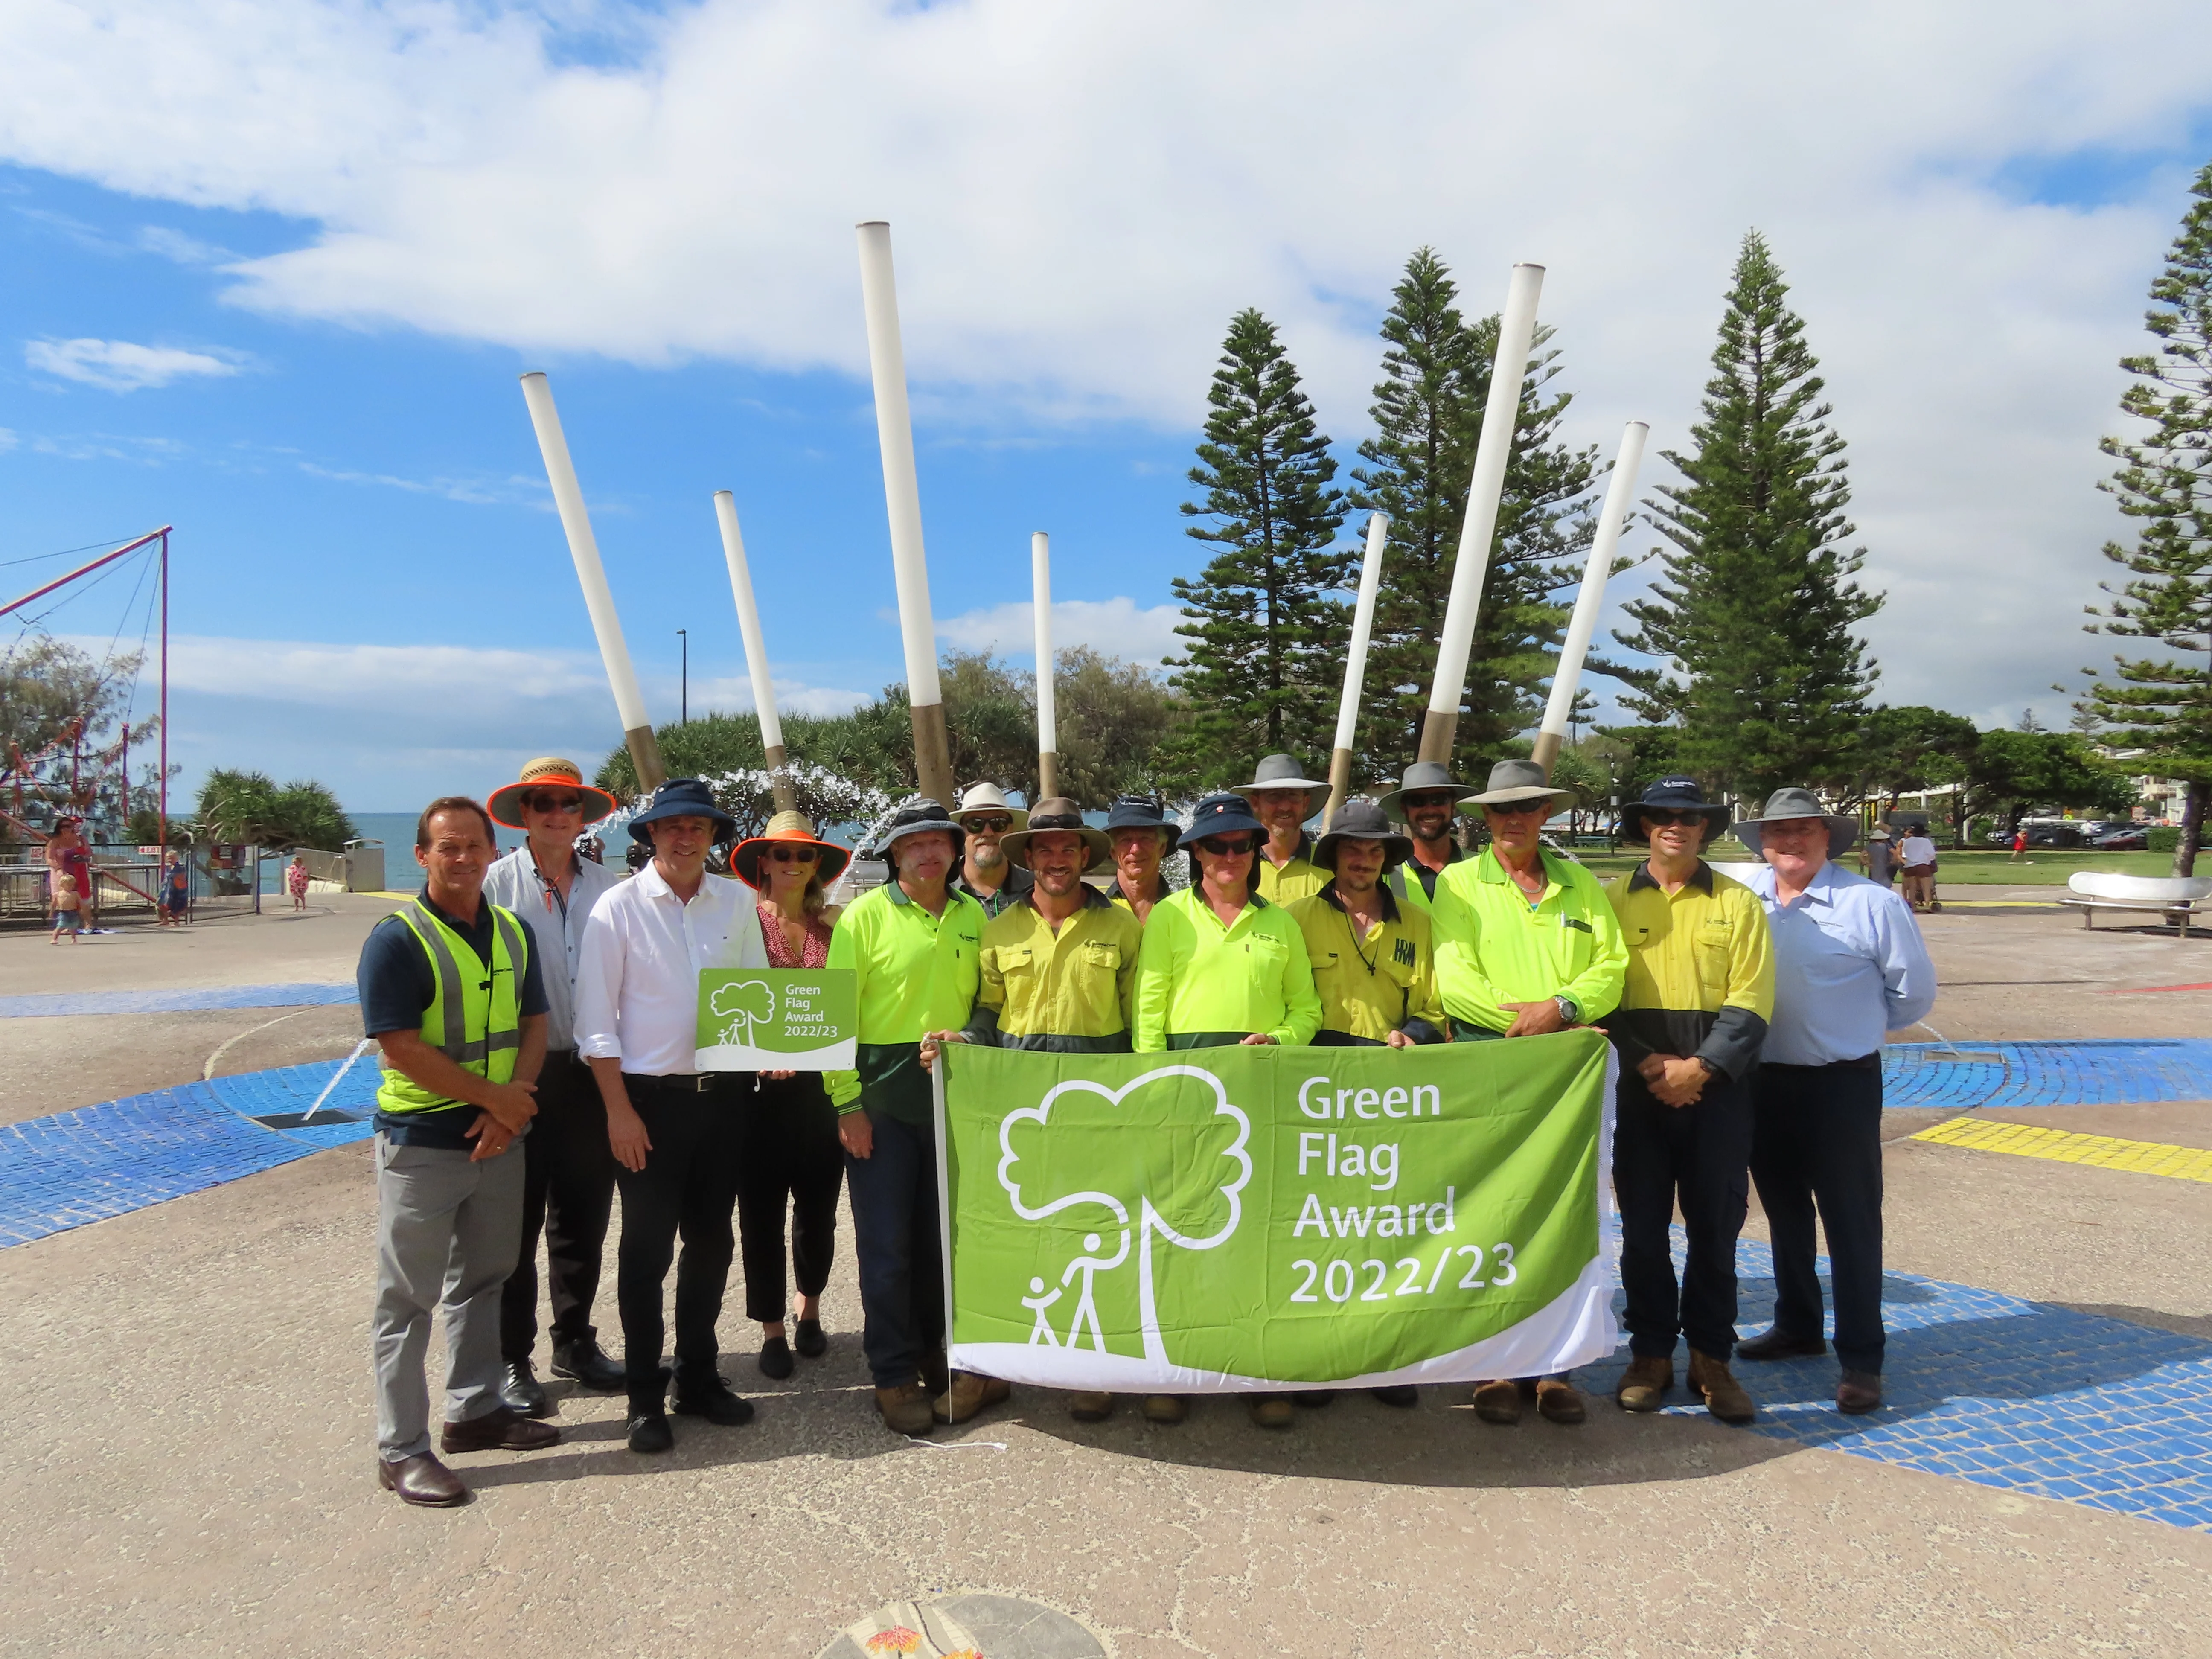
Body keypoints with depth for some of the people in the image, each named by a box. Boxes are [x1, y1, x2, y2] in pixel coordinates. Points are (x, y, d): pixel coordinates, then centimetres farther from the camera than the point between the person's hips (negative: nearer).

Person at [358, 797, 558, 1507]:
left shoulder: (512, 932, 6)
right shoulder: (398, 939, -14)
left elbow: (533, 1024, 6)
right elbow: (401, 1048, -19)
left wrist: (510, 1107, -10)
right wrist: (496, 1097, -15)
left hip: (498, 1138, 6)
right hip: (422, 1145, -6)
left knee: (482, 1281, 18)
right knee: (408, 1300, 5)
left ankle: (475, 1409, 34)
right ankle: (402, 1450, 15)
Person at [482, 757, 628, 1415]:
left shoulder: (610, 890, 4)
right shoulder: (496, 883, -6)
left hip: (589, 1072, 3)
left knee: (584, 1218, 15)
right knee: (516, 1221, 7)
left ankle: (575, 1342, 31)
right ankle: (510, 1360, 21)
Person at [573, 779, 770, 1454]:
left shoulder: (737, 901, 3)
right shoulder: (619, 907, -7)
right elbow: (595, 1020, -8)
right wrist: (619, 1111, -11)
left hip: (722, 1092, 4)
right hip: (648, 1097, -4)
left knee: (712, 1241, 14)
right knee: (647, 1249, 4)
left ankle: (699, 1377, 30)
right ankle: (645, 1397, 19)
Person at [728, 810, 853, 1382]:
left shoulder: (832, 930, 7)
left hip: (820, 1085, 3)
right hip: (759, 1087, -2)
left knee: (818, 1207, 12)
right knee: (761, 1212, 6)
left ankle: (810, 1312, 35)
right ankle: (772, 1331, 20)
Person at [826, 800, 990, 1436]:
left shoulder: (973, 916, 8)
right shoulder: (867, 914, -4)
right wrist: (847, 1102, -10)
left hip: (953, 1093, 4)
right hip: (882, 1097, -3)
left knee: (941, 1238, 12)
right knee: (886, 1244, 2)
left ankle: (937, 1358, 28)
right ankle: (893, 1376, 16)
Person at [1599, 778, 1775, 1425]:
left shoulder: (1738, 904, 5)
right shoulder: (1613, 900, 5)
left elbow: (1750, 1005, -2)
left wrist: (1699, 1068, -13)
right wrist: (1649, 1065, -12)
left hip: (1718, 1085, 0)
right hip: (1639, 1087, 0)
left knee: (1715, 1226, 5)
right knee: (1642, 1226, 5)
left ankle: (1712, 1358, 18)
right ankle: (1650, 1354, 19)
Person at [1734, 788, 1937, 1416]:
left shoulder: (1872, 903, -10)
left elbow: (1914, 990, 0)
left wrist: (1858, 1028, 8)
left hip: (1842, 1083, -4)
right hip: (1764, 1080, 5)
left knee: (1851, 1222, 1)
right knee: (1784, 1211, 18)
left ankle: (1861, 1360, 12)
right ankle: (1797, 1327, 35)